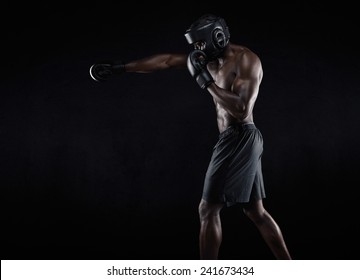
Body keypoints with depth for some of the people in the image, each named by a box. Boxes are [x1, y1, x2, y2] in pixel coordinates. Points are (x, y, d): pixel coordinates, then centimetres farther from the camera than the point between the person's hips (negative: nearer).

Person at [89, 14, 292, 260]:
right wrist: (121, 67, 15)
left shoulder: (246, 60, -12)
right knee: (256, 211, 12)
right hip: (238, 141, 9)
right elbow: (166, 61, 14)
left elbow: (241, 109, -23)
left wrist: (204, 80, -20)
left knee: (208, 209, -5)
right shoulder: (212, 59, 13)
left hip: (240, 140, -9)